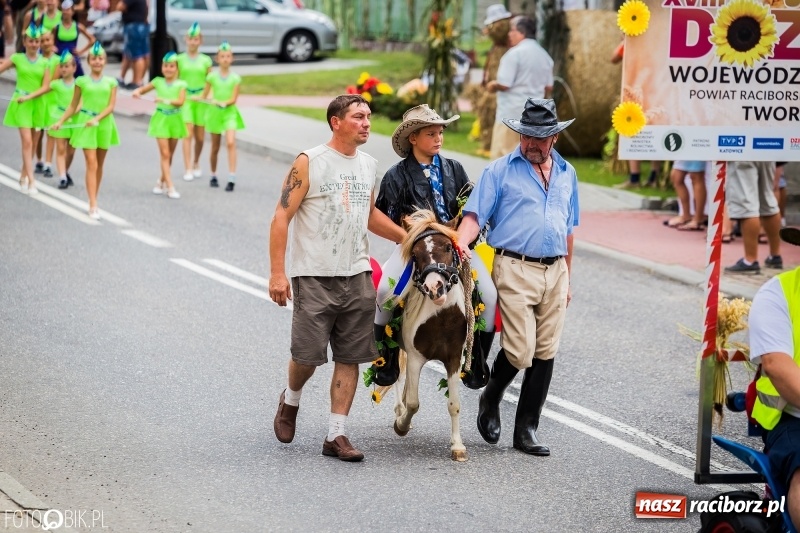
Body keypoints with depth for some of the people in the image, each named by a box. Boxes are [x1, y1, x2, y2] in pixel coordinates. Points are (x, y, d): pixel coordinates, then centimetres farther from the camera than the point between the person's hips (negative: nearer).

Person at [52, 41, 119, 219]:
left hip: (104, 124, 2)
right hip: (86, 125, -2)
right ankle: (93, 206, -14)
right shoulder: (81, 81, 1)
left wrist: (97, 118, -19)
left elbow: (111, 106, -5)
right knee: (92, 164, -10)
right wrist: (60, 121, 0)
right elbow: (73, 106, 7)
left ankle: (93, 201, 22)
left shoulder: (111, 82, 3)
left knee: (99, 165, 11)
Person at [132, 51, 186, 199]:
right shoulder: (158, 82, 1)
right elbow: (141, 90, 10)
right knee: (165, 154, -7)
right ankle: (170, 187, -8)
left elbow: (180, 101, -18)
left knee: (170, 155, 10)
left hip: (175, 119, 0)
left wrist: (165, 100, -30)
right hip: (161, 119, 0)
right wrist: (137, 92, -13)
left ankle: (162, 182, 29)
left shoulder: (180, 84, -4)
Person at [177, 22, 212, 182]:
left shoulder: (206, 60, 5)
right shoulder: (180, 59, 3)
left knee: (200, 136, 7)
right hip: (184, 98, -1)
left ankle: (196, 164, 31)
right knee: (188, 134, -11)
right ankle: (188, 169, -11)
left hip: (201, 99, 1)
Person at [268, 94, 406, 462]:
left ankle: (336, 435, 8)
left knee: (350, 358, 2)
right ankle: (290, 402, 30)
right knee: (308, 354, -2)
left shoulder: (369, 166, 12)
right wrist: (277, 272, -14)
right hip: (314, 276, -5)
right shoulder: (309, 163, -6)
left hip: (357, 276, 5)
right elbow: (282, 217, -8)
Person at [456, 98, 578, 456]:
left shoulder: (566, 174, 16)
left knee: (545, 353, 3)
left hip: (555, 271, 5)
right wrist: (460, 243, -28)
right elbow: (475, 215, -7)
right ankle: (490, 400, 17)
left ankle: (526, 429, 10)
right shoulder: (500, 171, 1)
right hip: (515, 269, -5)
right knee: (519, 351, -12)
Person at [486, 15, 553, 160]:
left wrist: (492, 86, 2)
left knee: (502, 155, -4)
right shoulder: (544, 56, 12)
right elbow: (548, 87, 15)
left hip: (512, 114, -8)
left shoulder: (515, 53, -13)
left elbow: (504, 84, -17)